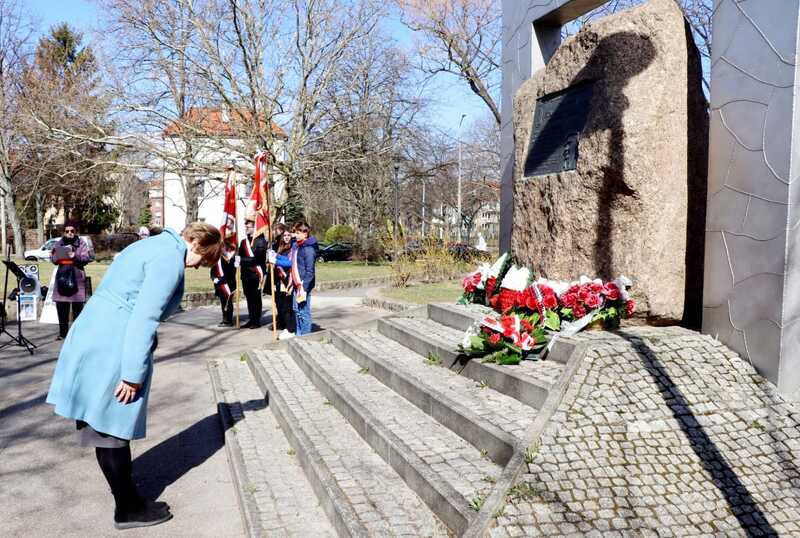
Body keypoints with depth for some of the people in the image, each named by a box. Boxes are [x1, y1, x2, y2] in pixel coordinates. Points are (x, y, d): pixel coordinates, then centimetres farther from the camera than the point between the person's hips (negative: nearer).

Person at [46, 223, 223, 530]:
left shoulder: (157, 246, 16)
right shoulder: (170, 259, -16)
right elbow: (144, 318, -22)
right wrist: (133, 374, -19)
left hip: (92, 338, 10)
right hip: (112, 348, -10)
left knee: (108, 424, 17)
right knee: (112, 429, 2)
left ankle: (127, 499, 32)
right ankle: (128, 508, 16)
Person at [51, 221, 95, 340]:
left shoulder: (81, 243, 2)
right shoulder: (59, 243, 12)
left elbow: (87, 257, -7)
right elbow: (52, 258, 12)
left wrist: (75, 256, -23)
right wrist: (55, 256, -10)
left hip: (77, 277, -3)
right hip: (62, 276, 3)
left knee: (77, 306, -1)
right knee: (61, 306, 5)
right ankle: (62, 332, 16)